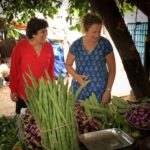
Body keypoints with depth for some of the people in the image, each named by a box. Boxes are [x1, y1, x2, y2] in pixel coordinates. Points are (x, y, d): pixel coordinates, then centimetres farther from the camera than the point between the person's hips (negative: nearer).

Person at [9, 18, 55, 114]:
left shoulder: (49, 47, -3)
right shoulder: (20, 46, -12)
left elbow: (51, 69, 6)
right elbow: (14, 69, -4)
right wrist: (13, 90, 0)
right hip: (24, 94, -2)